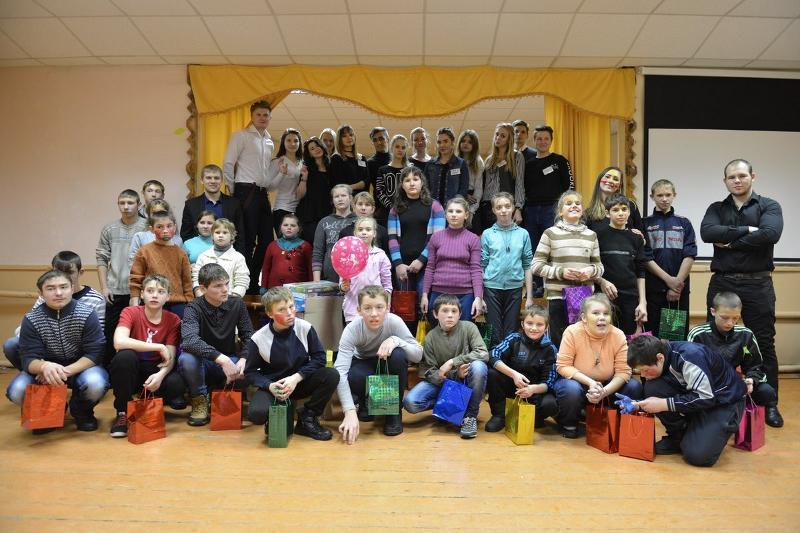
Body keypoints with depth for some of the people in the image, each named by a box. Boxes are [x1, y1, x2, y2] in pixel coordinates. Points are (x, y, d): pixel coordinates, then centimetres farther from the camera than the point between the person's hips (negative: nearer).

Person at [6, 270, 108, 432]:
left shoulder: (87, 314, -16)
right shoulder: (31, 320, -11)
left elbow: (94, 354, -19)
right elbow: (28, 358, -17)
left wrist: (65, 371, -34)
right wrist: (44, 366, -42)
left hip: (81, 367, -2)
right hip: (46, 371, 2)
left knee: (95, 384, -35)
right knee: (17, 391, -26)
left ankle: (82, 411, 4)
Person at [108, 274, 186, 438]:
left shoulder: (173, 320, -6)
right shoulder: (130, 312, -11)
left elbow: (170, 358, -12)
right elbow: (119, 342, -31)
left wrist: (161, 374, -35)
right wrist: (159, 347, -29)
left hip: (155, 370, 1)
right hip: (130, 370, -1)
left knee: (177, 385, -30)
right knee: (125, 355, -35)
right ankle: (122, 412, -14)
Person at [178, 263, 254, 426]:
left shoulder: (237, 304, -3)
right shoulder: (194, 308, -15)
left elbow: (249, 337, -5)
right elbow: (190, 340, -33)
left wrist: (244, 359, -26)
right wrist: (221, 358, -45)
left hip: (228, 362, 3)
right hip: (202, 362, -3)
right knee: (187, 358, -36)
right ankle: (199, 399, -6)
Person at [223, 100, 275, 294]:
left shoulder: (270, 142, 19)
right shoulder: (241, 136, -2)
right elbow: (228, 164, -5)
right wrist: (233, 191, -4)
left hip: (263, 193, 7)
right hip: (246, 191, -7)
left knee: (266, 239, 7)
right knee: (246, 240, -5)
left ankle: (254, 282, 18)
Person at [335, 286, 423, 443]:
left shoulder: (394, 321, -29)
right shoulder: (352, 329, -31)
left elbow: (418, 355, -25)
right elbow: (340, 372, -39)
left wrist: (396, 340, -45)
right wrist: (350, 412, -49)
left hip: (388, 366, 1)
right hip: (364, 364, -1)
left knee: (398, 356, -34)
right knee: (353, 377, -36)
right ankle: (365, 403, 3)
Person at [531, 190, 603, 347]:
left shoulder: (591, 235, 11)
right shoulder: (550, 233, 0)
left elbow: (599, 266, 16)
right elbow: (537, 266, -3)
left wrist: (591, 271, -7)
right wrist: (560, 272, -16)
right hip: (558, 297, -3)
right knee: (559, 341, 3)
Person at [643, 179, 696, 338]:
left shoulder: (684, 223, 9)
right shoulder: (645, 223, 5)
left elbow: (689, 256, 0)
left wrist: (678, 282, -11)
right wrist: (668, 279, -12)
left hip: (680, 289, 1)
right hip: (653, 288, -1)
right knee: (652, 333, 2)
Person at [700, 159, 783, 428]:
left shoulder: (769, 206, 4)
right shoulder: (716, 209, 9)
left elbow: (770, 234, -17)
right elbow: (707, 233, -12)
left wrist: (730, 242, -11)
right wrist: (747, 230, -15)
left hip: (758, 285, -2)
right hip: (722, 283, 2)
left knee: (763, 344, 3)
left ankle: (769, 404, 14)